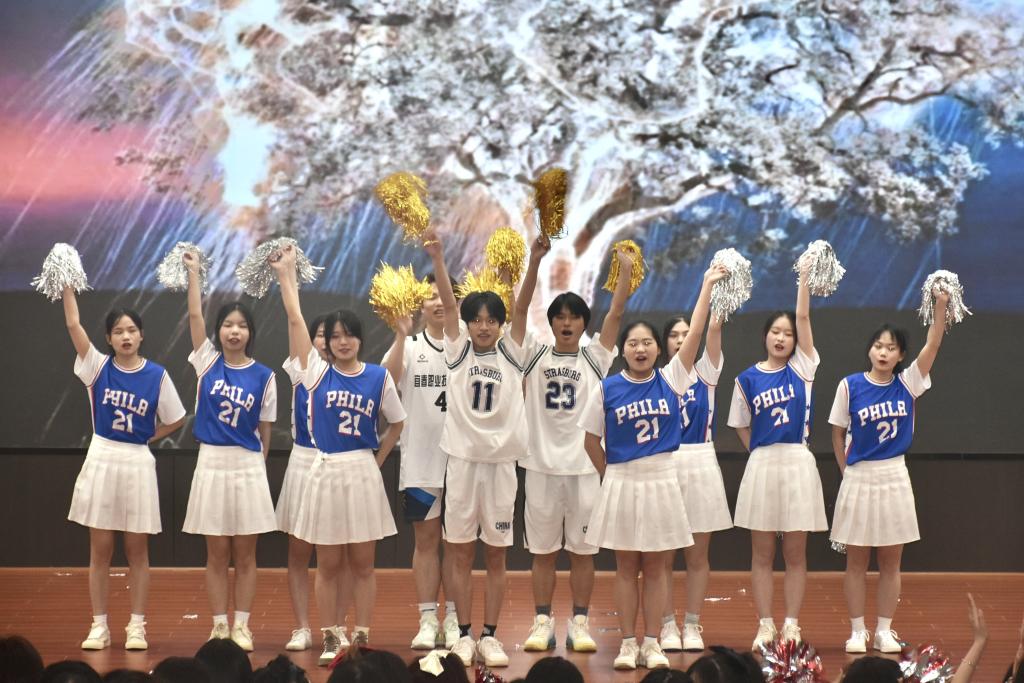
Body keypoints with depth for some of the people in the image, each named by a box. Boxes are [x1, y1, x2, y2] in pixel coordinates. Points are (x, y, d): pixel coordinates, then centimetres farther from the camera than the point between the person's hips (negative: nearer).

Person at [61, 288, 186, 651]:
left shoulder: (157, 375, -2)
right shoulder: (97, 366, -2)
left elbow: (176, 420, 8)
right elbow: (73, 323, -11)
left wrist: (147, 438, 1)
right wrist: (67, 280, -12)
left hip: (138, 464, -1)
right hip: (101, 461, 1)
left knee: (137, 550, 5)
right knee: (100, 550, 4)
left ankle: (137, 627, 10)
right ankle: (99, 626, 10)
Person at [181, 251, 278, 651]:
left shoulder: (263, 376, 0)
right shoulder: (208, 362, 2)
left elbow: (264, 431, 5)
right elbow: (195, 315, -7)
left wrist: (259, 466, 5)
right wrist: (193, 273, -9)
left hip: (248, 467, -1)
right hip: (212, 463, 1)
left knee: (245, 555, 4)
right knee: (217, 555, 5)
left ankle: (242, 626, 10)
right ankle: (219, 626, 11)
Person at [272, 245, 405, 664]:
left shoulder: (379, 377, 2)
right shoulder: (317, 372, 1)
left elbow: (395, 423, 13)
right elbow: (295, 319, -3)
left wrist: (376, 463, 7)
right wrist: (285, 274, -3)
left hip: (363, 474, 0)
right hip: (325, 472, 0)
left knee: (363, 564, 4)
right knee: (327, 565, 5)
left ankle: (361, 639, 10)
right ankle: (330, 640, 11)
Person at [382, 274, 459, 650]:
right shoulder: (409, 347, 4)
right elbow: (388, 378, -13)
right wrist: (401, 335, -26)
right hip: (420, 460, 0)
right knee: (426, 539, 5)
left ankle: (453, 620, 11)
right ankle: (427, 621, 8)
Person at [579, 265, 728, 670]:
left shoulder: (670, 379, -1)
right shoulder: (608, 389, -3)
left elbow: (695, 332, -7)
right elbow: (591, 440, 5)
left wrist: (707, 286, -9)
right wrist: (609, 476, 7)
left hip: (662, 480, 1)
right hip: (621, 482, -1)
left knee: (655, 566, 5)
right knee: (626, 567, 5)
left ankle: (652, 644, 9)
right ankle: (628, 643, 9)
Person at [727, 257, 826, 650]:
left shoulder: (802, 368, 4)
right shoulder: (748, 379, 4)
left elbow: (803, 317, -6)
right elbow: (742, 427, 12)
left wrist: (804, 278, -10)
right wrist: (765, 453, 5)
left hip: (798, 463, 0)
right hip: (761, 465, 0)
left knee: (796, 552, 3)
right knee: (762, 553, 3)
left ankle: (792, 625, 7)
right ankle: (765, 626, 7)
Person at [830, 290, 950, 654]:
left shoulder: (908, 383, 0)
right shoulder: (850, 386, -4)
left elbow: (933, 344, -10)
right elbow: (838, 433, 3)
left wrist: (941, 305, -19)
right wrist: (846, 471, 1)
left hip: (895, 477, 2)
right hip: (859, 477, -2)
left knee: (891, 561, 5)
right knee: (856, 560, 3)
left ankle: (885, 631, 12)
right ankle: (857, 631, 9)